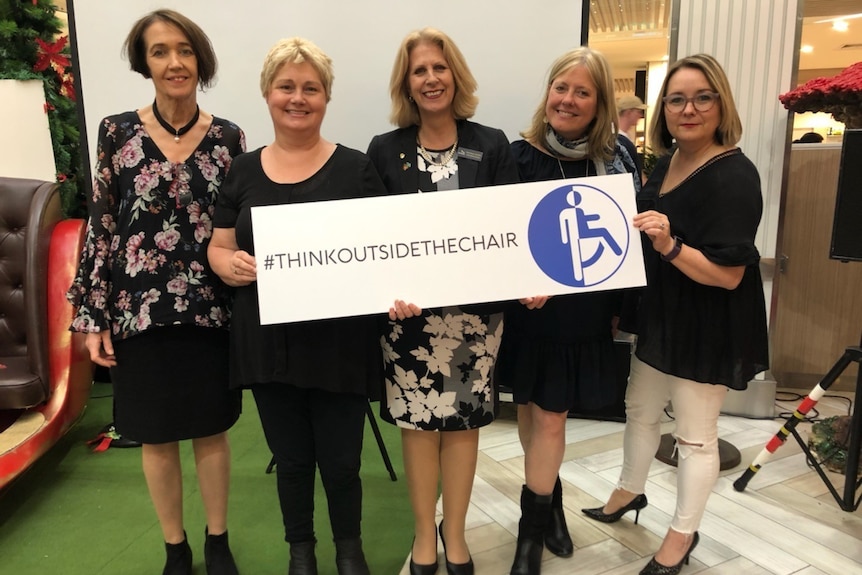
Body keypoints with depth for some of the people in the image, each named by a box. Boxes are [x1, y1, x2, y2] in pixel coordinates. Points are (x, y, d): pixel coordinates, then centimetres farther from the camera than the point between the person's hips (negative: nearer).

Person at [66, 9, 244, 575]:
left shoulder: (228, 138, 1)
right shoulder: (117, 132, -1)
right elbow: (100, 226, 0)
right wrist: (93, 316, -2)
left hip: (211, 311, 1)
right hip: (140, 311, 0)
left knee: (213, 431, 12)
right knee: (157, 437, 12)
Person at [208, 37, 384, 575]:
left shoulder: (355, 168, -1)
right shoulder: (244, 171, 7)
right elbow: (218, 248, 10)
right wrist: (232, 263, -13)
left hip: (338, 341, -2)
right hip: (267, 340, 3)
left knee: (341, 460, 8)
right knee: (291, 459, 16)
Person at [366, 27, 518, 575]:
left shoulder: (492, 145, 4)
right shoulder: (385, 150, 2)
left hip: (475, 308, 1)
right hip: (409, 309, 0)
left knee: (464, 419, 10)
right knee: (418, 421, 9)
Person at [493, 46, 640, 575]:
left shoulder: (617, 158, -2)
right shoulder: (520, 156, -7)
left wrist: (621, 306, 1)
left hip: (585, 314, 1)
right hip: (532, 310, 0)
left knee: (550, 418, 7)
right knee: (533, 412, 13)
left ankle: (533, 527, 27)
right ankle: (548, 505, 39)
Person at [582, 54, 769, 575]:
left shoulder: (734, 175, -21)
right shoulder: (668, 160, 4)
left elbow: (729, 274, -25)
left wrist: (669, 246, -35)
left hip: (708, 327, -8)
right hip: (659, 314, 8)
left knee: (695, 434, 9)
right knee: (641, 409, 22)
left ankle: (684, 533, 29)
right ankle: (631, 491, 46)